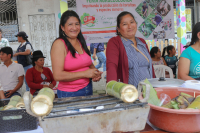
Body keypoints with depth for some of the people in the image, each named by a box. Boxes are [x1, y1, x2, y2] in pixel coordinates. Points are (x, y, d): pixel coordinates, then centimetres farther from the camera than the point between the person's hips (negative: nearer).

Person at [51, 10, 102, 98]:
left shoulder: (81, 42, 8)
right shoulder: (59, 44, -12)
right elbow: (57, 76, -20)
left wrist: (95, 73, 0)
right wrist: (84, 73, -18)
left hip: (88, 89, 6)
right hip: (69, 94, -6)